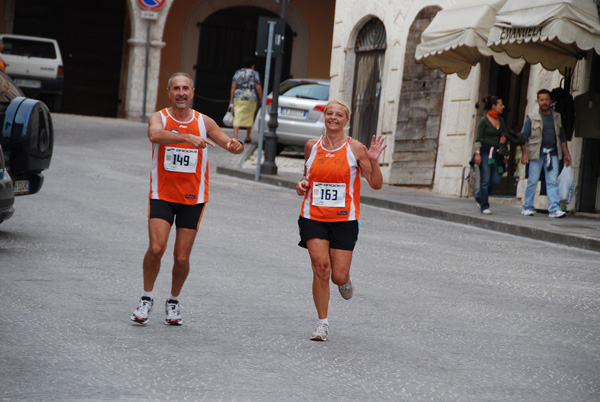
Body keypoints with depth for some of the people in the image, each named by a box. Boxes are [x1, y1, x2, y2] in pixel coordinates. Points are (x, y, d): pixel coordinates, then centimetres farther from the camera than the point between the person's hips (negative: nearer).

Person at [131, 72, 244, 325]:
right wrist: (187, 138, -43)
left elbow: (231, 145, 3)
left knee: (181, 257, 1)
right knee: (156, 248, -16)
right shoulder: (159, 118, -4)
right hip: (162, 195, -2)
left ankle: (173, 302, 25)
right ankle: (147, 298, 5)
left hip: (193, 198, 2)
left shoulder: (204, 122, 3)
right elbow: (155, 135, -28)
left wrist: (235, 146, -23)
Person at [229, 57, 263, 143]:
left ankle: (235, 138, -19)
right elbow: (258, 88, -5)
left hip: (238, 98, 2)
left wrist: (231, 102, 8)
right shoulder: (254, 74, 0)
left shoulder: (237, 73, 10)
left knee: (237, 119, -4)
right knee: (249, 118, 16)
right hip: (250, 98, -2)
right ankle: (247, 137, 24)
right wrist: (261, 100, 2)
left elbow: (233, 88, 6)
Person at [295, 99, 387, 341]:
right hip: (313, 217, 1)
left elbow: (376, 184, -3)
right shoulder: (312, 146, 6)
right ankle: (322, 323, -2)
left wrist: (373, 161, -19)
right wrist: (302, 185, 1)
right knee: (320, 265, -15)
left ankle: (345, 281, 35)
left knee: (339, 276, -5)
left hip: (344, 220, -1)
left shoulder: (355, 149, -2)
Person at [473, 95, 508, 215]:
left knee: (495, 180, 2)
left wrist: (504, 139, 1)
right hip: (485, 151, -6)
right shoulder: (484, 121, -6)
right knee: (485, 180, -7)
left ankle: (479, 197, 24)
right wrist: (477, 153, -17)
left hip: (495, 153, 6)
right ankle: (484, 206, -2)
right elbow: (478, 138, -9)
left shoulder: (501, 120, 13)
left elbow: (503, 134, 24)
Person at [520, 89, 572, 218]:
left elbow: (562, 137, 19)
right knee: (533, 181, -1)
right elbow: (523, 137, 0)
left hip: (552, 153, 3)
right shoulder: (532, 118, 1)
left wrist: (566, 154, 15)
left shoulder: (556, 117, 13)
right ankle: (527, 207, 11)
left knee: (553, 181, -5)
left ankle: (554, 209, -8)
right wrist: (524, 154, -10)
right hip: (536, 153, -3)